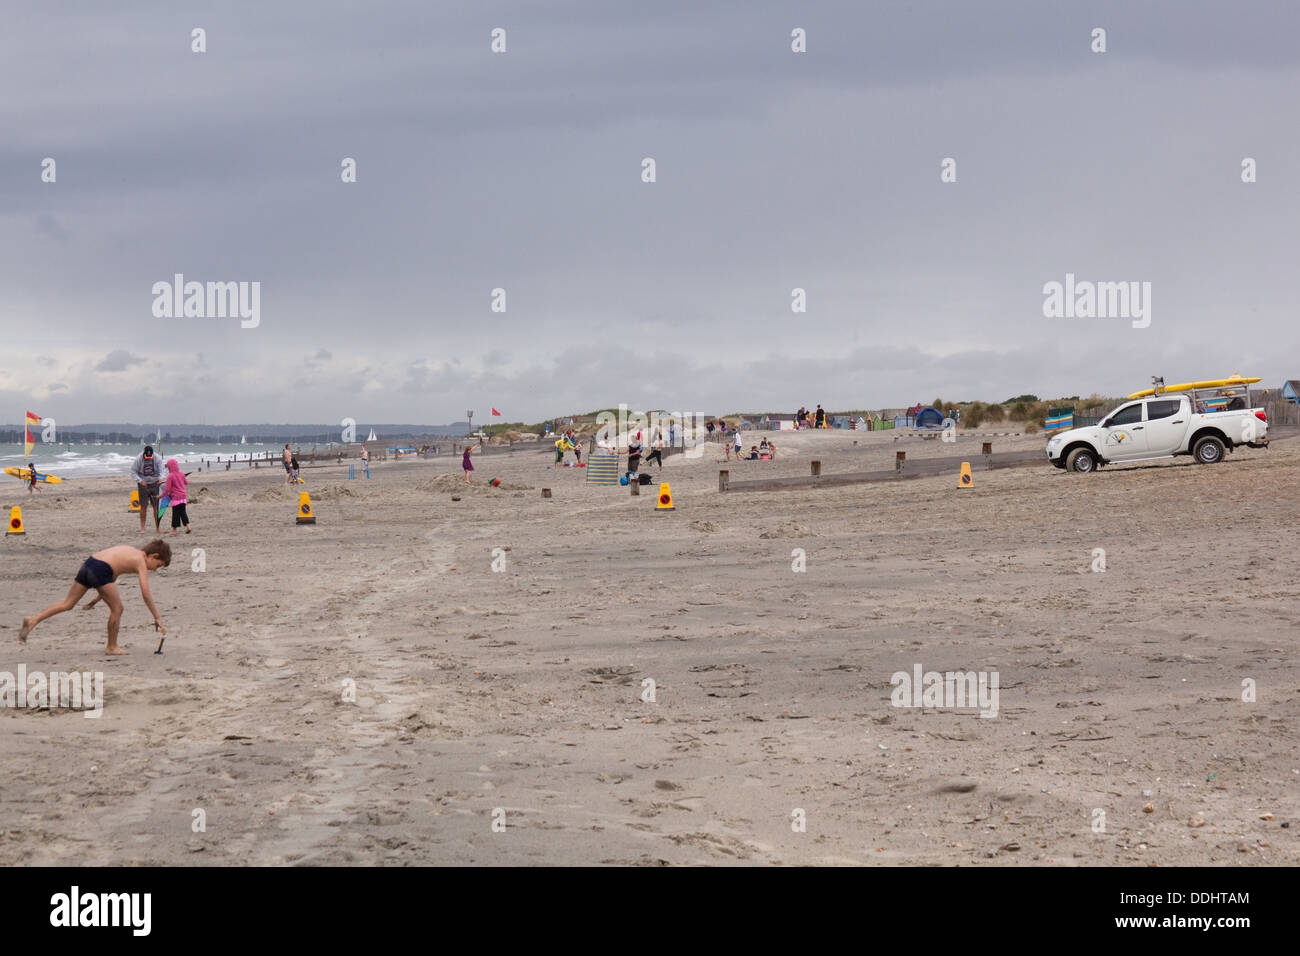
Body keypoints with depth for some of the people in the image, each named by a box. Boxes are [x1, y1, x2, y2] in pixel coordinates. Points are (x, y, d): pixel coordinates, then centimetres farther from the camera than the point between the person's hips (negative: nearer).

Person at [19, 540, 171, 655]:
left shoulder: (130, 551, 28)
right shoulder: (141, 561, 4)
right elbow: (146, 594, -3)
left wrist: (97, 598, 36)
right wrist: (157, 618, 1)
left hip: (88, 563, 8)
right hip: (100, 569, -8)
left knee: (68, 604, 12)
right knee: (117, 608, 6)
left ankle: (33, 620, 3)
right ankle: (112, 647, 15)